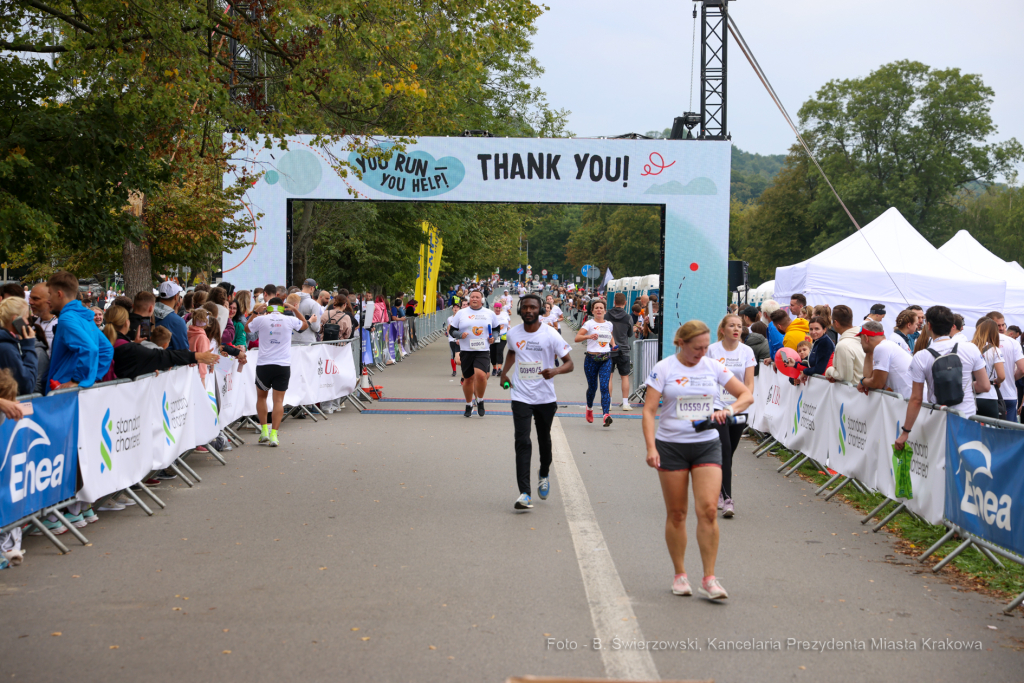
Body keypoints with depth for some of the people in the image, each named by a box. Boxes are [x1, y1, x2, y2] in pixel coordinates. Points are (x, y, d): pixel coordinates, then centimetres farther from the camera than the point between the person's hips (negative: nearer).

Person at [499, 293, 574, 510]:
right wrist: (504, 373, 15)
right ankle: (525, 494, -16)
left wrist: (555, 371, -29)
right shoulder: (513, 334, 1)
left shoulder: (551, 335, -10)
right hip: (521, 397, 1)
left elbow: (569, 363, -9)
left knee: (544, 440, 16)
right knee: (522, 442, -11)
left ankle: (544, 474, 47)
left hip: (545, 397, -1)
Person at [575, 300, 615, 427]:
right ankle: (589, 409, 37)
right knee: (592, 387, 9)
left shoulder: (609, 325, 12)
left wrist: (614, 345, 12)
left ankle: (606, 414, -22)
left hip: (606, 359, 2)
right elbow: (577, 338, -12)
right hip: (591, 358, -2)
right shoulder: (589, 324, -1)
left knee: (604, 387, -12)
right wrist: (588, 336, -29)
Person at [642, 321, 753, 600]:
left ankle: (709, 579, -2)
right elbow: (649, 411, -8)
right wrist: (651, 447, -19)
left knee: (708, 509, -10)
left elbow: (747, 395, 8)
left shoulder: (713, 367, 4)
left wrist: (728, 410, -12)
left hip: (707, 444, 2)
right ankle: (680, 574, 18)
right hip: (670, 446, -2)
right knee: (676, 513, 4)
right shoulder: (663, 369, -4)